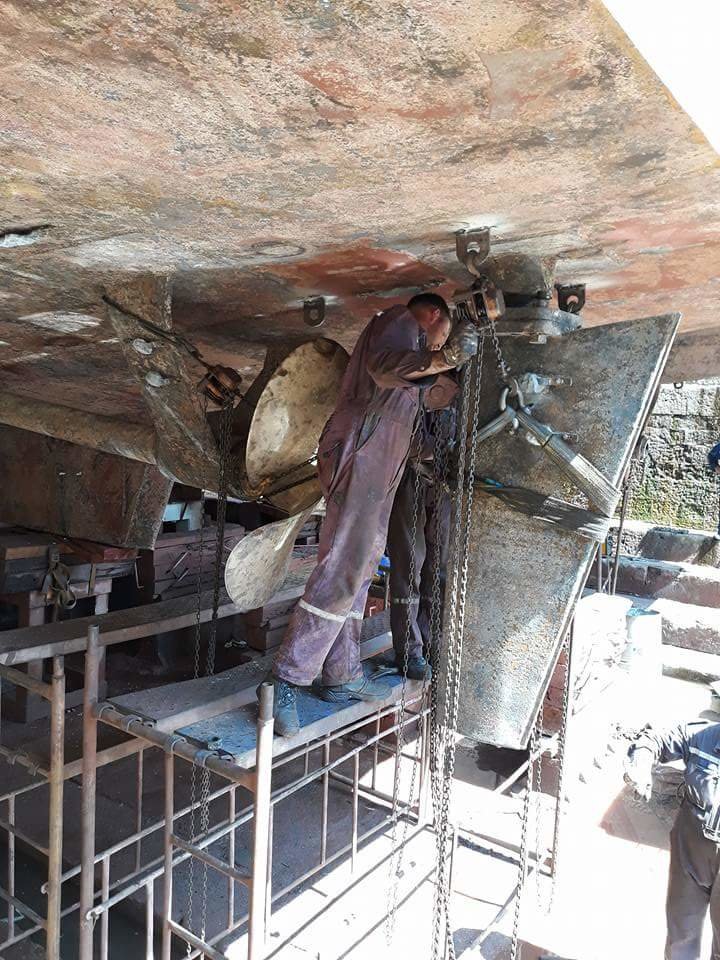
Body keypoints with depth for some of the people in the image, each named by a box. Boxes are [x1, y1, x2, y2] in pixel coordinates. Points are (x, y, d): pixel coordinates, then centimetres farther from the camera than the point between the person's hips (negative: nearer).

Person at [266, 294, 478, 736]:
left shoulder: (402, 336, 31)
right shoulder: (400, 320, 2)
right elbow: (382, 364, -21)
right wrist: (439, 360, -34)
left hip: (374, 465, 11)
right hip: (361, 454, -11)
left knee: (357, 568, 8)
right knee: (343, 568, -16)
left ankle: (342, 675, 13)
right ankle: (286, 680, -15)